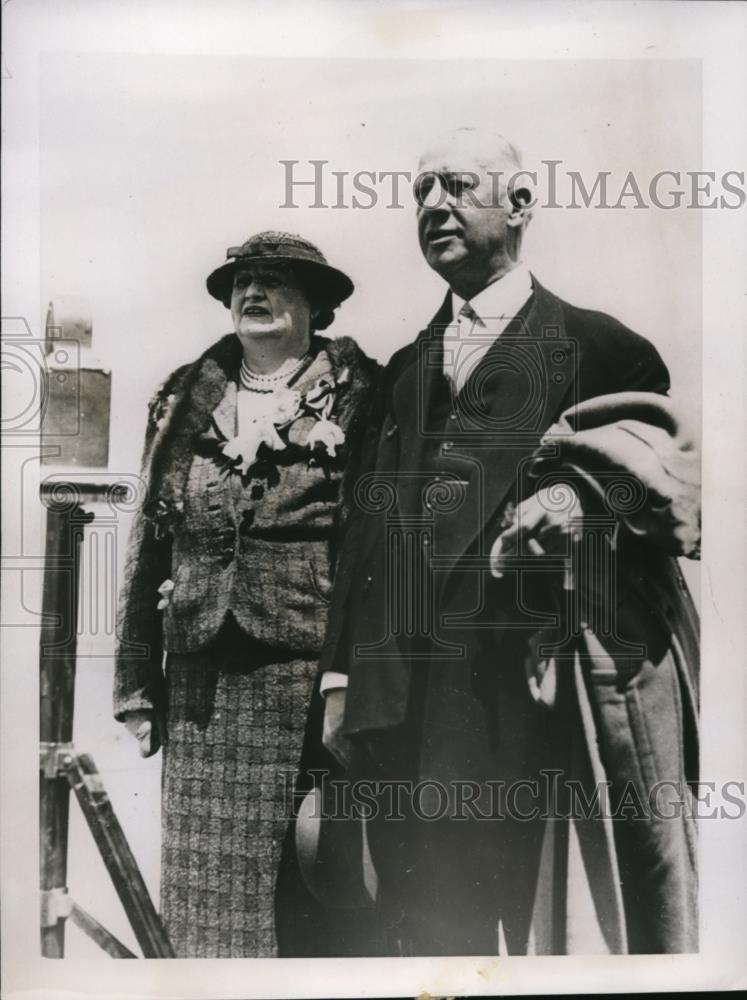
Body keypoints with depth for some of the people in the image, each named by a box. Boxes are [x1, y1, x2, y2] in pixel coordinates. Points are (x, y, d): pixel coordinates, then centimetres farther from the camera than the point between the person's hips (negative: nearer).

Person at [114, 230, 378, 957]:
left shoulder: (357, 395, 1)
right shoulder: (185, 400, 12)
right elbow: (148, 541, 12)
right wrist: (136, 679, 8)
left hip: (310, 672, -3)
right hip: (201, 679, 4)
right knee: (203, 883, 9)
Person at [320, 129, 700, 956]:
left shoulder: (600, 347, 4)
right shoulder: (405, 368, 18)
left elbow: (659, 487, 2)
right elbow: (367, 527, 15)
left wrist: (585, 500, -20)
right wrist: (342, 675, 10)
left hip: (549, 694, -4)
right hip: (411, 700, 4)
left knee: (570, 923, 5)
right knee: (426, 925, 11)